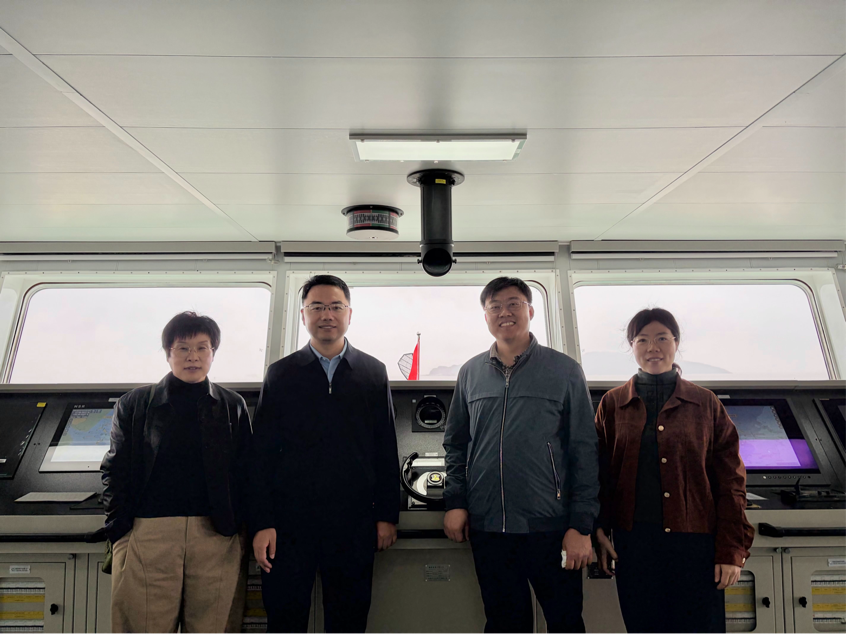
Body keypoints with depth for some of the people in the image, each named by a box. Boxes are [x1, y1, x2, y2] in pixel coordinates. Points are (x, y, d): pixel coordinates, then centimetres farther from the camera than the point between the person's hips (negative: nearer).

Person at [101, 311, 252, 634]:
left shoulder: (233, 407, 11)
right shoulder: (135, 404, 11)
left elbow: (244, 475, 9)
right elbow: (115, 471, 8)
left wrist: (239, 530, 0)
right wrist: (119, 531, 0)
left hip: (216, 536, 0)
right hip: (148, 533, 0)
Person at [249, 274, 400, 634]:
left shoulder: (374, 373, 8)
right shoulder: (280, 374, 6)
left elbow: (386, 451, 7)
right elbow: (262, 454, 2)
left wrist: (387, 516, 3)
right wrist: (261, 524, -4)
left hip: (353, 524, 1)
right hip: (289, 523, 0)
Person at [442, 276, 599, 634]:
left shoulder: (564, 371, -1)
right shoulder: (471, 373, 8)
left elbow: (584, 451, -2)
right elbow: (455, 444, 14)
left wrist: (581, 525, -7)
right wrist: (455, 502, 4)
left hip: (550, 526, -2)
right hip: (486, 526, 3)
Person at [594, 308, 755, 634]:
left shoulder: (706, 403, 5)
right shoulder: (613, 404, 7)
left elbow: (730, 482, 2)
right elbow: (600, 473, 8)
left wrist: (732, 550, -3)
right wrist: (599, 531, -1)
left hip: (696, 541, 0)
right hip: (634, 542, 1)